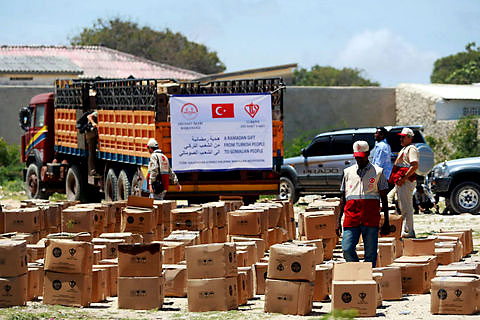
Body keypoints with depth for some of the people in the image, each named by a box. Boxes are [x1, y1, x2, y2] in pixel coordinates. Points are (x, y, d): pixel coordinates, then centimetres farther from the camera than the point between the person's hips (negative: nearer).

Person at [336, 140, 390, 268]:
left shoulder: (377, 172, 8)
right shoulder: (348, 172, 15)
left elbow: (384, 198, 8)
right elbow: (343, 198, 17)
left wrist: (386, 222, 3)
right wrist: (338, 220, 10)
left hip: (371, 218, -2)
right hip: (351, 217, 2)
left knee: (371, 253, -3)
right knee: (347, 249, -10)